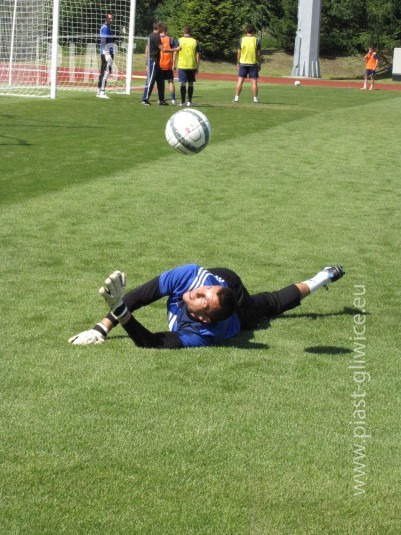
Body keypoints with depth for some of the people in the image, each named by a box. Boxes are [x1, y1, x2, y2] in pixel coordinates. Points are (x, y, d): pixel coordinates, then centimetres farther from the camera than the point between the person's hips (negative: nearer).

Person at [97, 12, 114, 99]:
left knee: (103, 72, 11)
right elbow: (103, 41, -18)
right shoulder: (105, 27, -11)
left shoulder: (108, 27, 20)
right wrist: (107, 54, -23)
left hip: (108, 53, 10)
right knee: (106, 72, -12)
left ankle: (99, 92, 14)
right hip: (106, 53, -10)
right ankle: (102, 92, -14)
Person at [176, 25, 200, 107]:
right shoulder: (195, 41, 2)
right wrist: (197, 67, 5)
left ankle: (182, 102, -5)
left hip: (182, 65, -1)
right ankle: (189, 101, 11)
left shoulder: (179, 40, -1)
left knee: (183, 83, 0)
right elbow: (198, 55, 0)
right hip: (192, 66, 1)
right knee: (190, 83, 10)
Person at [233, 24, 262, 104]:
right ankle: (255, 98, 3)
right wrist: (259, 64, 5)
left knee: (240, 81, 5)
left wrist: (238, 63, 10)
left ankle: (236, 97, 3)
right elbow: (259, 54, -3)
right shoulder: (256, 40, -5)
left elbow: (239, 53, 0)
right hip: (253, 64, -1)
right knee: (254, 82, 2)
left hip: (243, 63, 1)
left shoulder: (242, 40, -2)